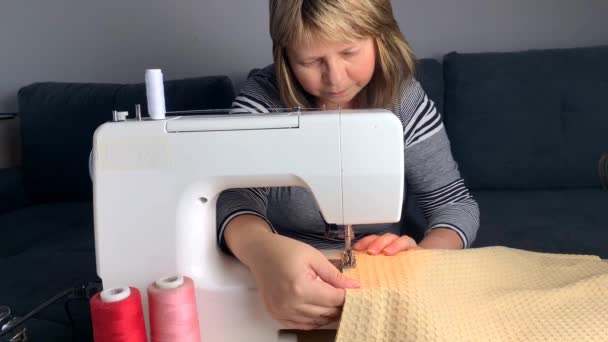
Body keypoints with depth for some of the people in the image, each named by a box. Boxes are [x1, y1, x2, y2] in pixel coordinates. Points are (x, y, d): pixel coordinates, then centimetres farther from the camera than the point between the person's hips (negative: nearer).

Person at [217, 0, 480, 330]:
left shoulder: (404, 100, -6)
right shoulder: (263, 97, -10)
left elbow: (455, 202, -3)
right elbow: (237, 193, -22)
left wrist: (423, 257, -24)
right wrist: (263, 250, -44)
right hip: (289, 277, -1)